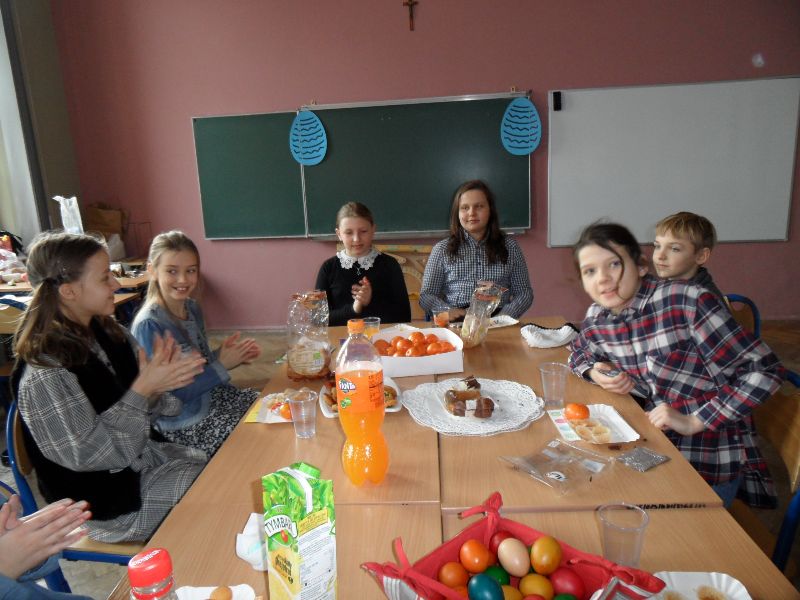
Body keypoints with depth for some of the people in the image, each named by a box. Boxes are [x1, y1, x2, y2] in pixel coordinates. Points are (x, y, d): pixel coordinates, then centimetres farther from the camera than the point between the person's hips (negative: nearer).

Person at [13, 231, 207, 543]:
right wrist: (144, 388, -28)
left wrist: (159, 377, -17)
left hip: (143, 454, 7)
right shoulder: (44, 375, -26)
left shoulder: (107, 333, -3)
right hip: (105, 497, -7)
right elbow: (91, 455, -22)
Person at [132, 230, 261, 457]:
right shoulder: (149, 326, -21)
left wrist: (228, 354, -8)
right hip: (183, 423, -7)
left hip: (212, 395, 7)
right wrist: (222, 366, -20)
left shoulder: (192, 308, 1)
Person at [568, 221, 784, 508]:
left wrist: (695, 422, -20)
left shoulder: (686, 301, -21)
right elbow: (578, 354, 18)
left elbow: (765, 370, -18)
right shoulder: (595, 319, -4)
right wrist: (595, 372, -5)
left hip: (707, 463, -5)